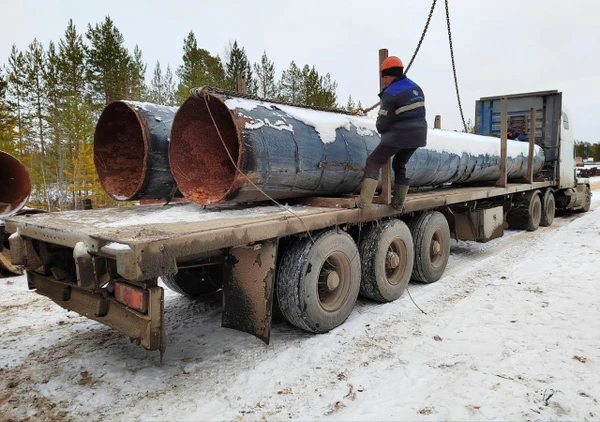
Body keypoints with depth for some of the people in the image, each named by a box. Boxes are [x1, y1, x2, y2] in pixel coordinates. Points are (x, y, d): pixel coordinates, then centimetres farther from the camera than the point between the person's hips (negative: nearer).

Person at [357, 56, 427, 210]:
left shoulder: (390, 93, -13)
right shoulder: (416, 88, 10)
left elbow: (382, 122, -10)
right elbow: (417, 112, 13)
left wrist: (382, 131, 11)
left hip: (399, 135, -7)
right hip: (418, 135, 7)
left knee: (374, 162, 0)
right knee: (399, 165, 23)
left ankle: (365, 201, -13)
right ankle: (398, 202, 26)